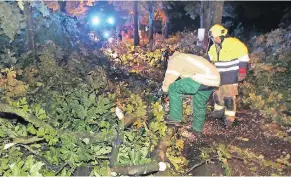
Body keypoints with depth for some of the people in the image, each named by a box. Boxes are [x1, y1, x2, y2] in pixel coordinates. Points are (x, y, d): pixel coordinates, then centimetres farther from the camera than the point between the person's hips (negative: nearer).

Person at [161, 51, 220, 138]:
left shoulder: (175, 60, 7)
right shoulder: (186, 57, 34)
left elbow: (169, 78, 1)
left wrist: (165, 89, 19)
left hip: (202, 79, -9)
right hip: (214, 79, 9)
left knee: (173, 88, 2)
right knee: (200, 104, 25)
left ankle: (175, 118, 6)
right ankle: (197, 130, 36)